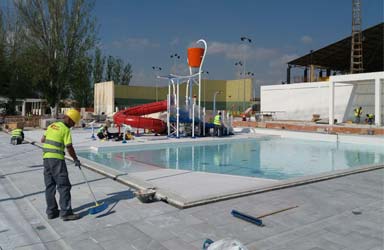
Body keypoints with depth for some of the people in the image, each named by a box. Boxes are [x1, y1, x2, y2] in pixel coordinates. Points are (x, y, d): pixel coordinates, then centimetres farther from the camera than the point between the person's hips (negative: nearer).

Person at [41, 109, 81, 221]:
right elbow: (69, 147, -10)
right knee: (64, 186, -4)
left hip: (46, 157, 8)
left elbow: (42, 140, 19)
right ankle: (66, 212, -5)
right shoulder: (66, 130, -8)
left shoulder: (52, 125, 13)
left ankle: (51, 211, 19)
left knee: (50, 185, 12)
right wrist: (76, 160, 1)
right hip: (56, 158, -8)